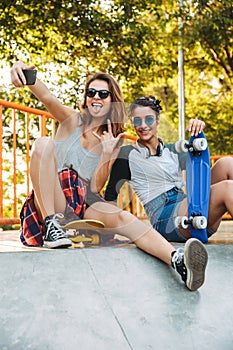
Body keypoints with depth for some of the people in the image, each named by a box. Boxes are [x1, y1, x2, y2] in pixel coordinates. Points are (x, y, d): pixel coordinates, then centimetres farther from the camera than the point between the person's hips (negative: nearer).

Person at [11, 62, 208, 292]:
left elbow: (95, 187, 2)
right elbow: (46, 97, -15)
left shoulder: (113, 142, 13)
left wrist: (107, 154, -11)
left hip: (85, 203, 1)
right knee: (43, 143, -25)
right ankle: (51, 226, -32)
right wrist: (22, 69, -35)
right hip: (52, 202, -1)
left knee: (124, 218, -32)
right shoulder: (72, 121, 8)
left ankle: (178, 260, -58)